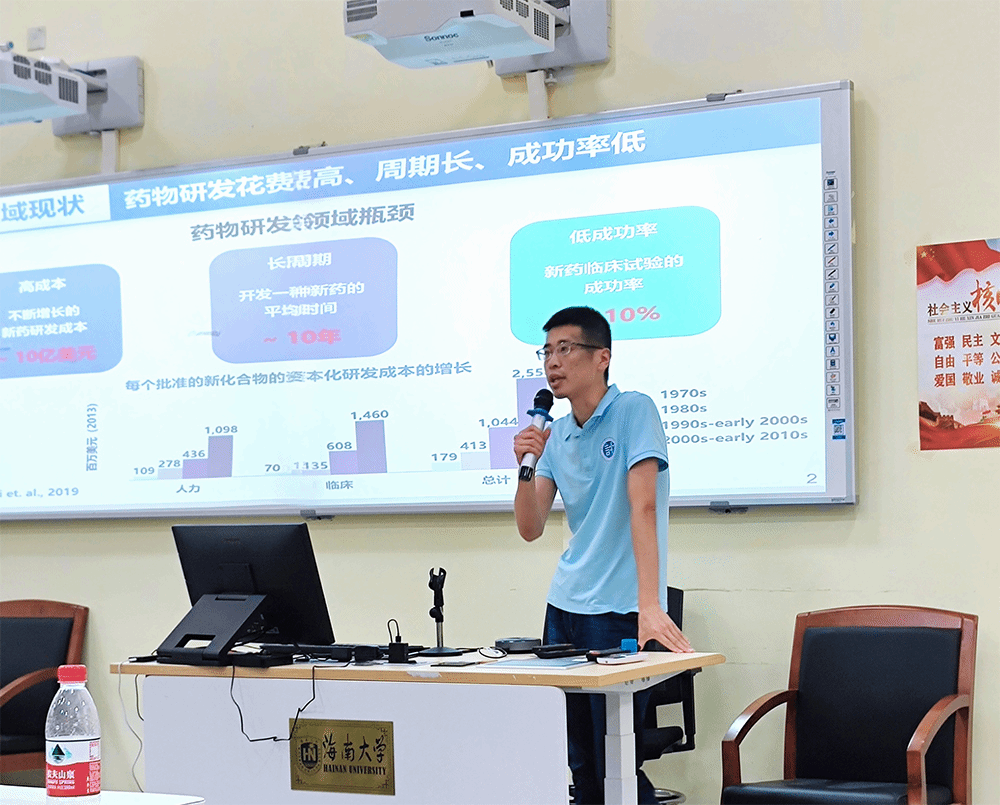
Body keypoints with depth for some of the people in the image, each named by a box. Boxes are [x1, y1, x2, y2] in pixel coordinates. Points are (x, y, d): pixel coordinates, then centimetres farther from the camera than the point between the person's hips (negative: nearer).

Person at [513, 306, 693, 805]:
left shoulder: (633, 411, -8)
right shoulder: (556, 435, 11)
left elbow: (642, 507, -19)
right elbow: (530, 528, 6)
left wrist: (650, 606, -27)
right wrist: (527, 464, -11)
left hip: (619, 612, -6)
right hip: (564, 607, 6)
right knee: (578, 764, 7)